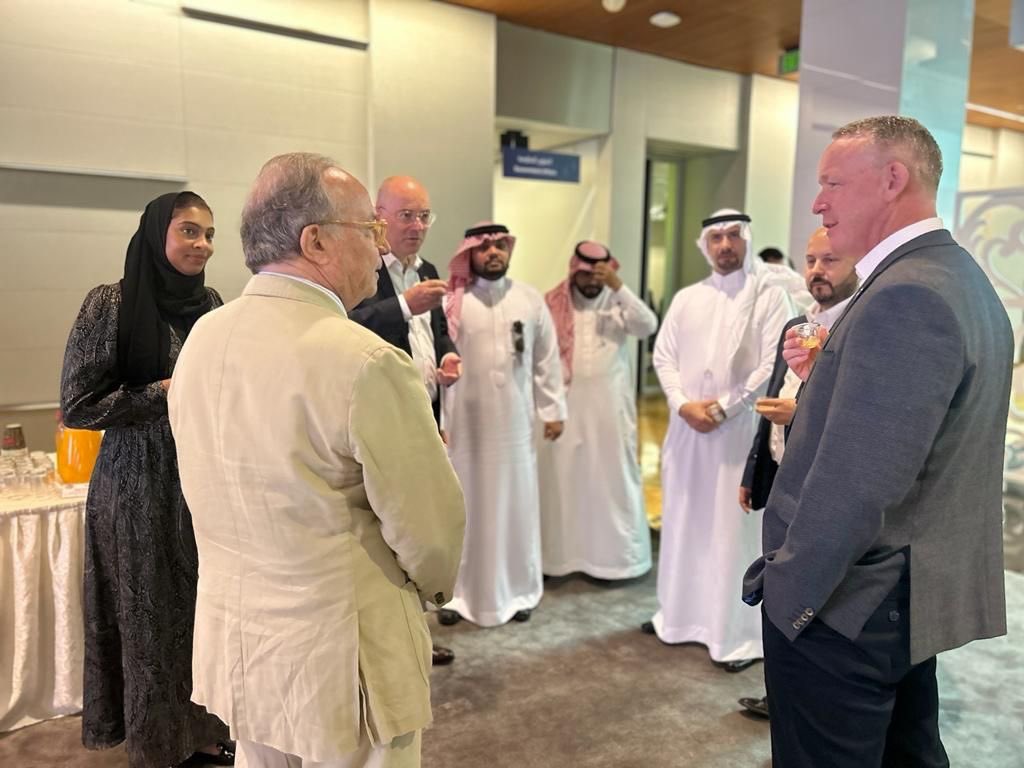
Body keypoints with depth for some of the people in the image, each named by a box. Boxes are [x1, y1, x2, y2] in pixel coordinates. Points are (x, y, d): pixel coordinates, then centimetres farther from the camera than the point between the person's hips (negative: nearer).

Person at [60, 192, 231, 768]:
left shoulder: (212, 304, 5)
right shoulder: (112, 303, -10)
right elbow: (78, 404, -11)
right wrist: (166, 392, -16)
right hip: (142, 486, -4)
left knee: (208, 604, 11)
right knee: (153, 612, 8)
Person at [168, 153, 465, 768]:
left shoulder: (201, 338, -2)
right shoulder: (369, 364, -25)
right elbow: (430, 530, -19)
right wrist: (432, 587, 3)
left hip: (230, 643, 7)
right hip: (337, 658, -6)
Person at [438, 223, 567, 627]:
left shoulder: (531, 299, 4)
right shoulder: (451, 302, -4)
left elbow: (547, 359, 8)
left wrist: (554, 409, 5)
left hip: (514, 422, 2)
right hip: (464, 422, -2)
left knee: (515, 506, 10)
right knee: (463, 508, 5)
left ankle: (517, 590, 25)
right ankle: (457, 592, 18)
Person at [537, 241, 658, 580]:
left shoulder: (617, 303, 2)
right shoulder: (553, 303, 2)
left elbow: (648, 326, -14)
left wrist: (618, 286, -19)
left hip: (609, 405, 0)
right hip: (565, 402, 0)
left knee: (612, 475, 5)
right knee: (562, 476, 5)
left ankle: (614, 552, 16)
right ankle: (562, 551, 16)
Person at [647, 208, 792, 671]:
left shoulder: (769, 296, -2)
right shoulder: (686, 299, 11)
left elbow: (773, 366, -10)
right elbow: (663, 356, 7)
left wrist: (723, 409, -14)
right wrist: (683, 404, -8)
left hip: (740, 430, -4)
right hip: (686, 427, 5)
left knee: (733, 530, -1)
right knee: (683, 523, 13)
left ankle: (738, 634, 11)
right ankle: (679, 615, 29)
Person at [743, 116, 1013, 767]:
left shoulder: (904, 296, -24)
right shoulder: (963, 279, 9)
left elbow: (857, 482, -28)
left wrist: (789, 592, -17)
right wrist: (825, 377, 3)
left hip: (846, 604, -9)